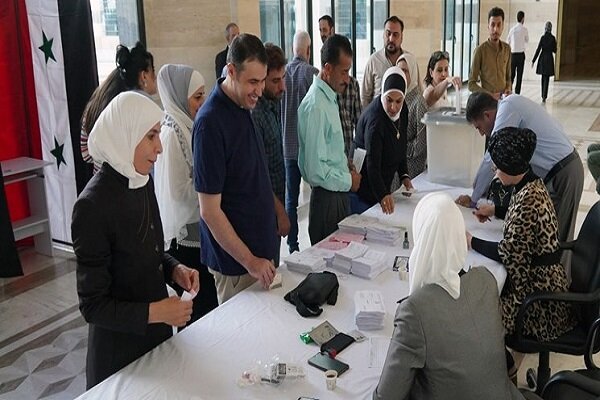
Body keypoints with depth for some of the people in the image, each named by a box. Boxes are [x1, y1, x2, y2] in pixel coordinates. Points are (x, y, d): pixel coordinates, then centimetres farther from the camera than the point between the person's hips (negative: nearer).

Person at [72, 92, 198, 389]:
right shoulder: (92, 207, -26)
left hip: (157, 331, 7)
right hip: (120, 345, -7)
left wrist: (174, 269, -6)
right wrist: (154, 312, -26)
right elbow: (93, 306, -20)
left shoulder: (142, 181, -3)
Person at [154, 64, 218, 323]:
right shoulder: (171, 133, -17)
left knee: (204, 300, 14)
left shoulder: (186, 126, 8)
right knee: (200, 304, -1)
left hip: (198, 230, 8)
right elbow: (179, 190, -19)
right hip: (185, 234, -8)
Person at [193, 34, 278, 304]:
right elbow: (209, 210, -21)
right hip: (235, 261, -8)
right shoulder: (210, 122, -23)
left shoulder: (243, 107, 3)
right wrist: (250, 261, -17)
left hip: (259, 245, 8)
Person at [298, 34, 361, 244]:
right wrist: (348, 181, -12)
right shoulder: (315, 105, -21)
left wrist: (345, 163, 6)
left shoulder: (330, 98, 10)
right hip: (326, 197, -9)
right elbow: (315, 171, -24)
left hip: (339, 193, 9)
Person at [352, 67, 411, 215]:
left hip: (381, 187, 8)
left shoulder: (403, 110, -1)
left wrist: (404, 175, 2)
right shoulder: (375, 119, -26)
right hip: (363, 188, -8)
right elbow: (372, 165, -34)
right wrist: (382, 195, -47)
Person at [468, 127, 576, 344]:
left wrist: (471, 241, -14)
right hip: (538, 273, 10)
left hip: (538, 284, -10)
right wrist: (494, 210, 18)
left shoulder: (528, 198, -28)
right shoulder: (531, 184, 3)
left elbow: (508, 252, -25)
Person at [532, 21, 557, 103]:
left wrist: (533, 61, -3)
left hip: (542, 59, 2)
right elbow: (554, 50, -2)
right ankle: (544, 97, -11)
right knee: (546, 78, -1)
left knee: (543, 77, 15)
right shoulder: (553, 38, -7)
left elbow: (538, 50, -6)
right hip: (549, 59, -1)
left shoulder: (542, 37, -5)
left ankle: (543, 96, 21)